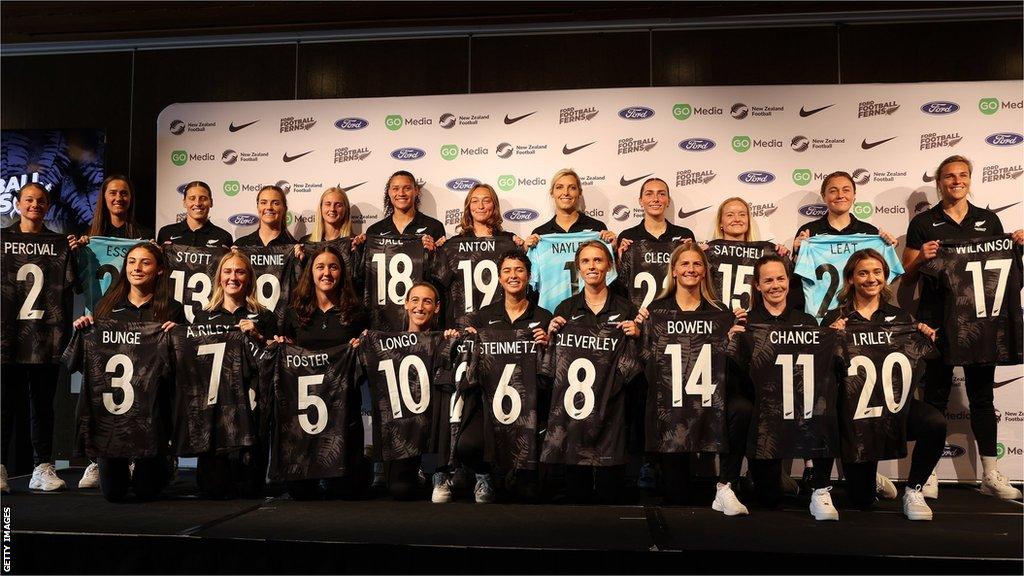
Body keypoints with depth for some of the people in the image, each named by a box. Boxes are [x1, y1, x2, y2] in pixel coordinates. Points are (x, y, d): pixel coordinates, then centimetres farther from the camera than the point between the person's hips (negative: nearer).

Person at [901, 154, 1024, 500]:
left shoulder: (988, 220, 11)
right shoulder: (923, 224, 2)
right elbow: (908, 279, 2)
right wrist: (922, 258, -17)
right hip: (937, 320, -3)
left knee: (982, 394, 8)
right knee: (936, 394, 2)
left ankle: (991, 475, 15)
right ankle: (928, 474, 7)